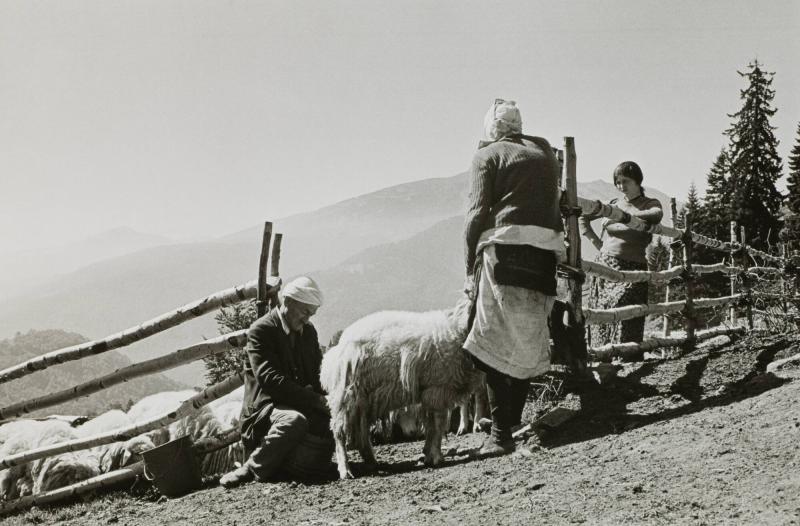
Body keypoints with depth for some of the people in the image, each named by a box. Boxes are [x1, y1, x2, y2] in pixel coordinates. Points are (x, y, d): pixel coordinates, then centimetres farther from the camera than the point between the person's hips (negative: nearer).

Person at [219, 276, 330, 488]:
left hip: (302, 406, 8)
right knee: (295, 420, -38)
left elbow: (319, 373, 19)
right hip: (266, 405, -8)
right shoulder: (260, 330, -9)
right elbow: (270, 379, -21)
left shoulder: (308, 331, 13)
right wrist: (314, 399, -26)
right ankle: (252, 469, -22)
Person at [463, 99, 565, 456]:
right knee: (527, 345, 11)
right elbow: (553, 200, 18)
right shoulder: (544, 150, 24)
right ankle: (514, 424, 15)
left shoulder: (487, 155, 7)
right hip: (547, 249, 5)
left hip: (505, 244, -5)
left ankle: (501, 433, -11)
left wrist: (471, 270, 1)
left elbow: (477, 213, -1)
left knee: (496, 345, -5)